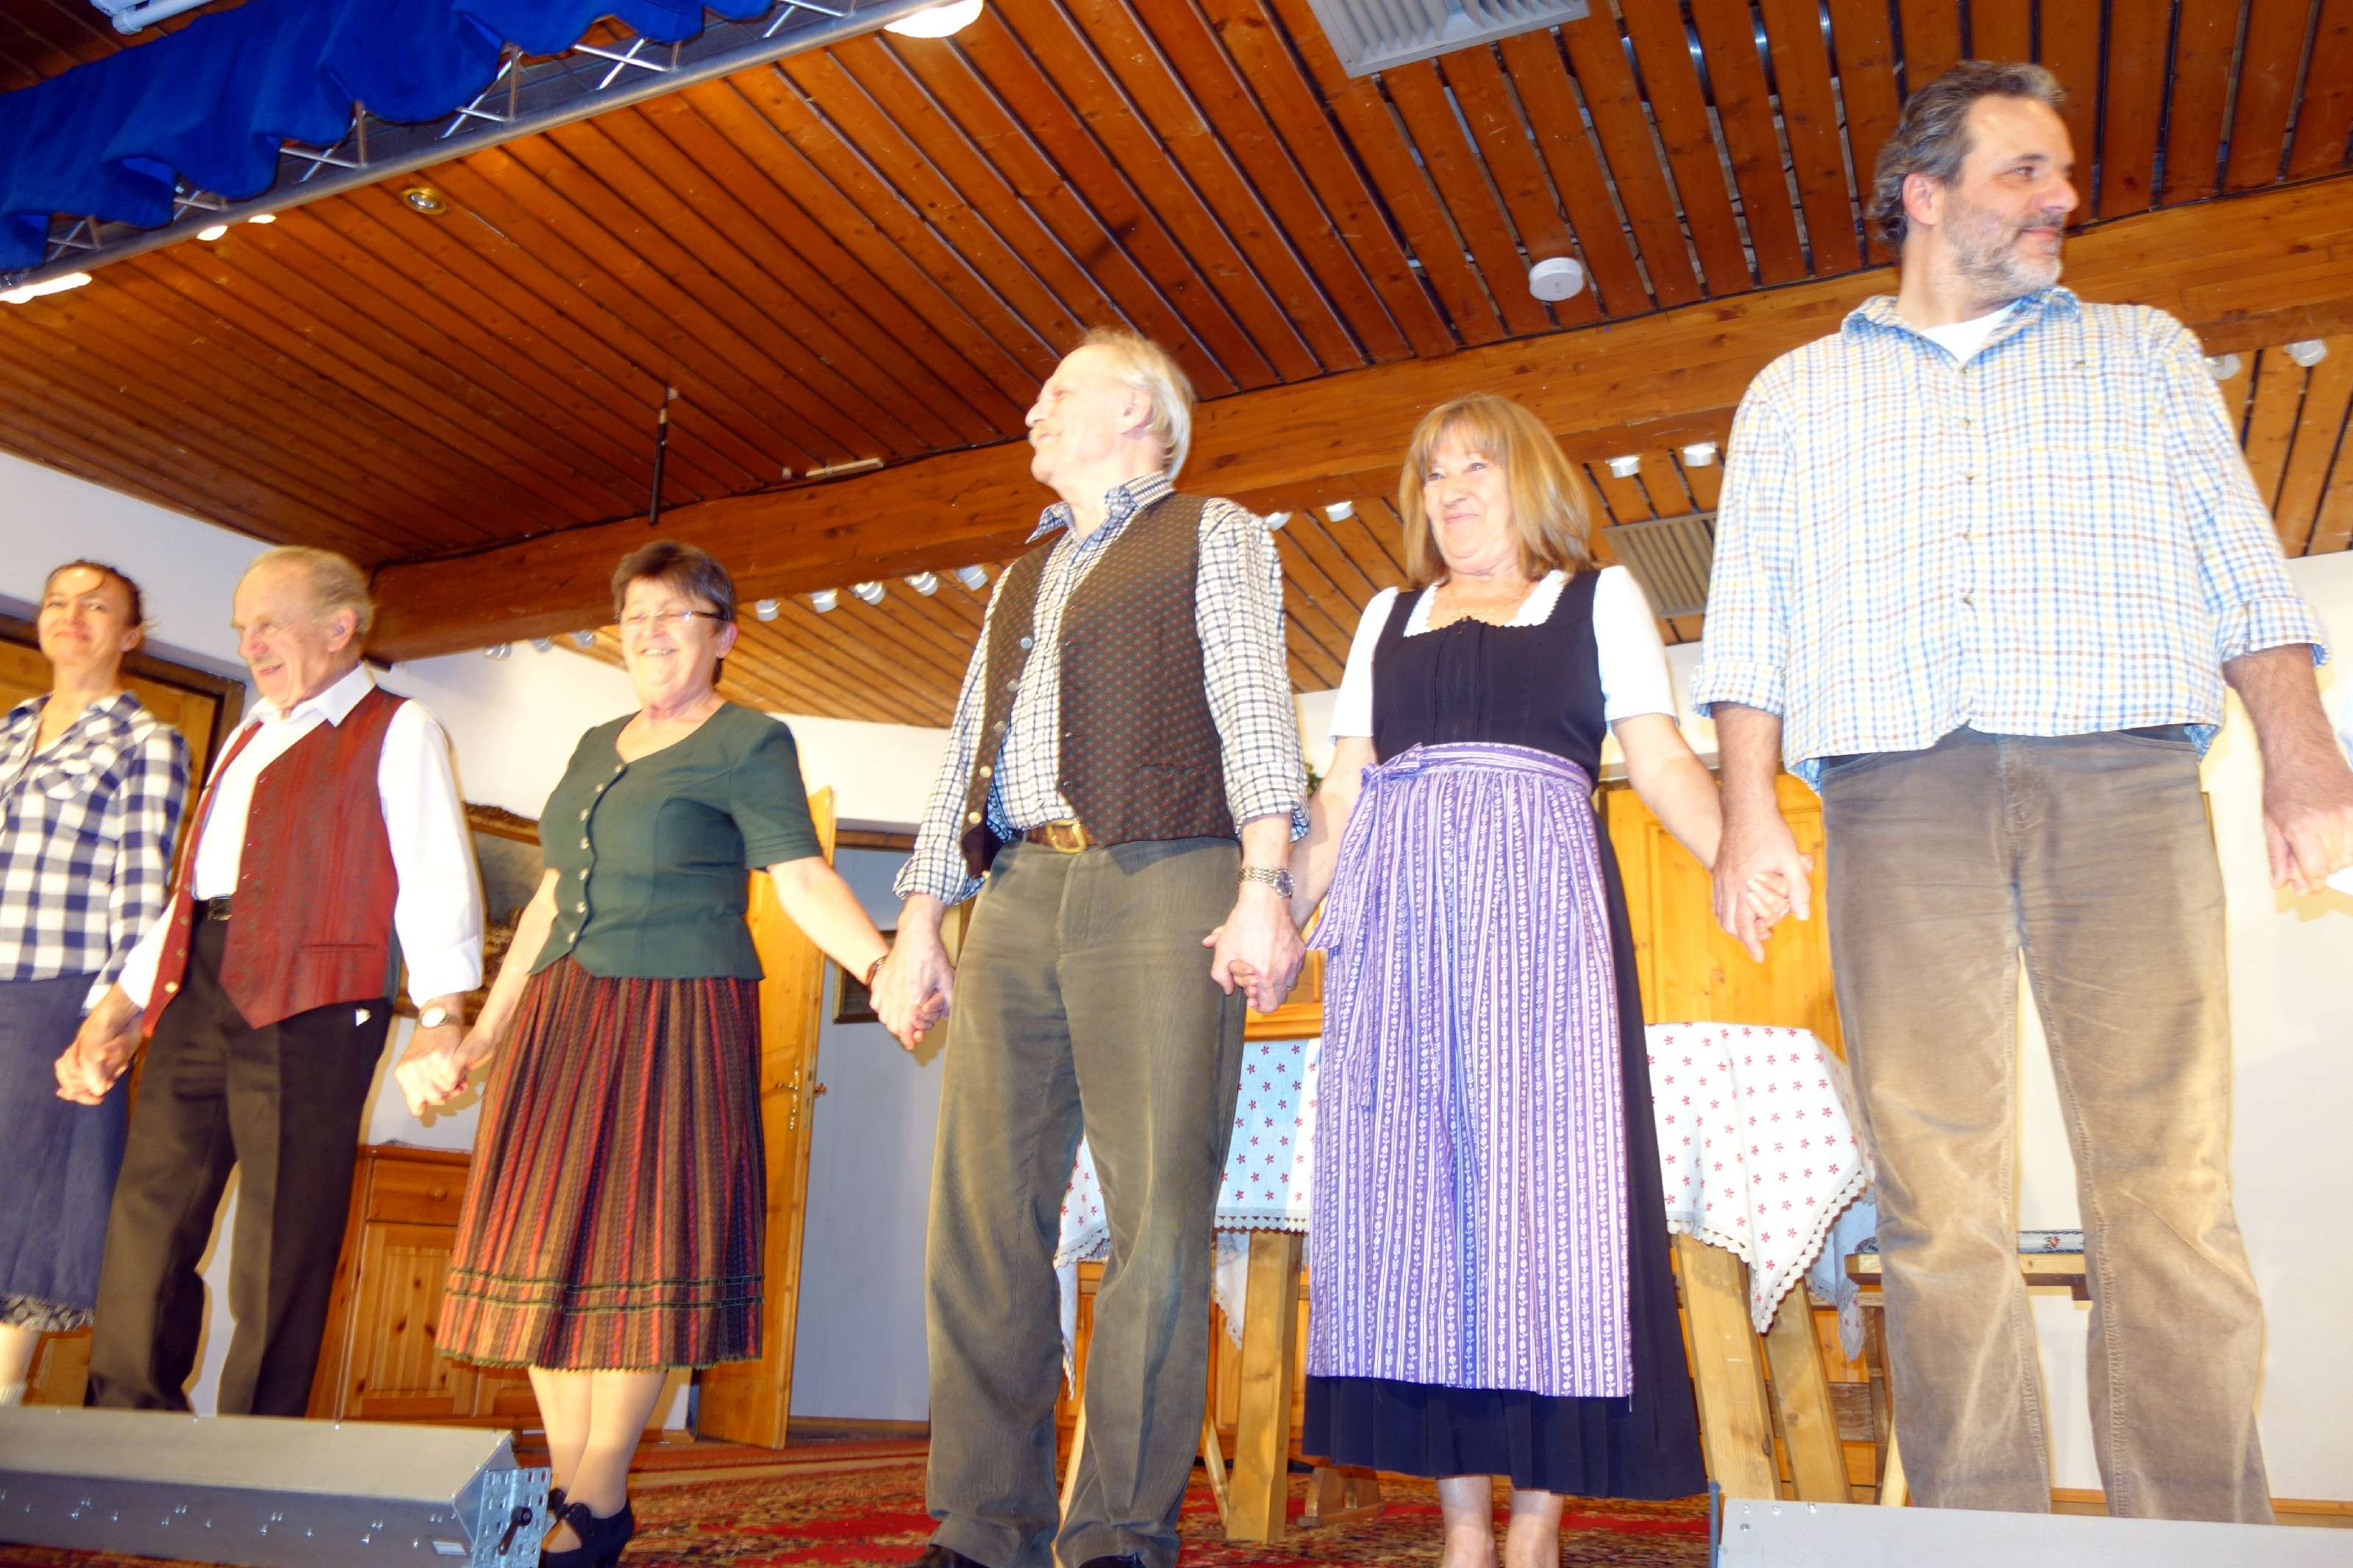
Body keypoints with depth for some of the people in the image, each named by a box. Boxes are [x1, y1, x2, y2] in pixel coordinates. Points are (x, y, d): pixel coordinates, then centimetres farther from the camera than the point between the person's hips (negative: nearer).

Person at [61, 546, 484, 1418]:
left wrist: (441, 1017, -20)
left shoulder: (397, 733, 2)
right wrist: (120, 1006, 21)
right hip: (198, 988, 7)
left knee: (282, 1239, -2)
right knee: (148, 1208, 6)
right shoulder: (250, 738, 25)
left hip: (310, 999, -7)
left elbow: (435, 881, -9)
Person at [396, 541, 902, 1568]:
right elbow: (551, 900, 20)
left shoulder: (749, 744, -2)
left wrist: (880, 965, -30)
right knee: (542, 1248, 6)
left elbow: (804, 879, -12)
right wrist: (483, 1037, 18)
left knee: (639, 1246, -5)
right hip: (561, 1022, 7)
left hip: (678, 1020, -7)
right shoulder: (596, 747, 19)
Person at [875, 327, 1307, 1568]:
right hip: (1015, 899, 6)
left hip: (1162, 884, -5)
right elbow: (965, 755, 24)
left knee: (1157, 1221, -8)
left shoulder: (1214, 538, 13)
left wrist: (1262, 887, -16)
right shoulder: (1023, 578, 30)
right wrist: (919, 927, 13)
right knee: (982, 1221, -1)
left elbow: (1255, 714, -2)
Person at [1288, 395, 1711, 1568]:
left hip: (1535, 891, -3)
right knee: (1413, 1185, -3)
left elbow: (1660, 762, 6)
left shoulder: (1598, 597, 17)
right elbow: (1341, 793, 19)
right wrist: (1279, 913, 8)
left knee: (1537, 1177, -9)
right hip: (1394, 906, 3)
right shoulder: (1389, 615, 25)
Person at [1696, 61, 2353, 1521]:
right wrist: (1748, 808, 0)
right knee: (1940, 1195, -3)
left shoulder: (2142, 351, 24)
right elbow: (1750, 621, 13)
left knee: (2168, 1182, -7)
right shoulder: (1795, 393, 22)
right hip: (1898, 792, 0)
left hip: (2123, 780, 1)